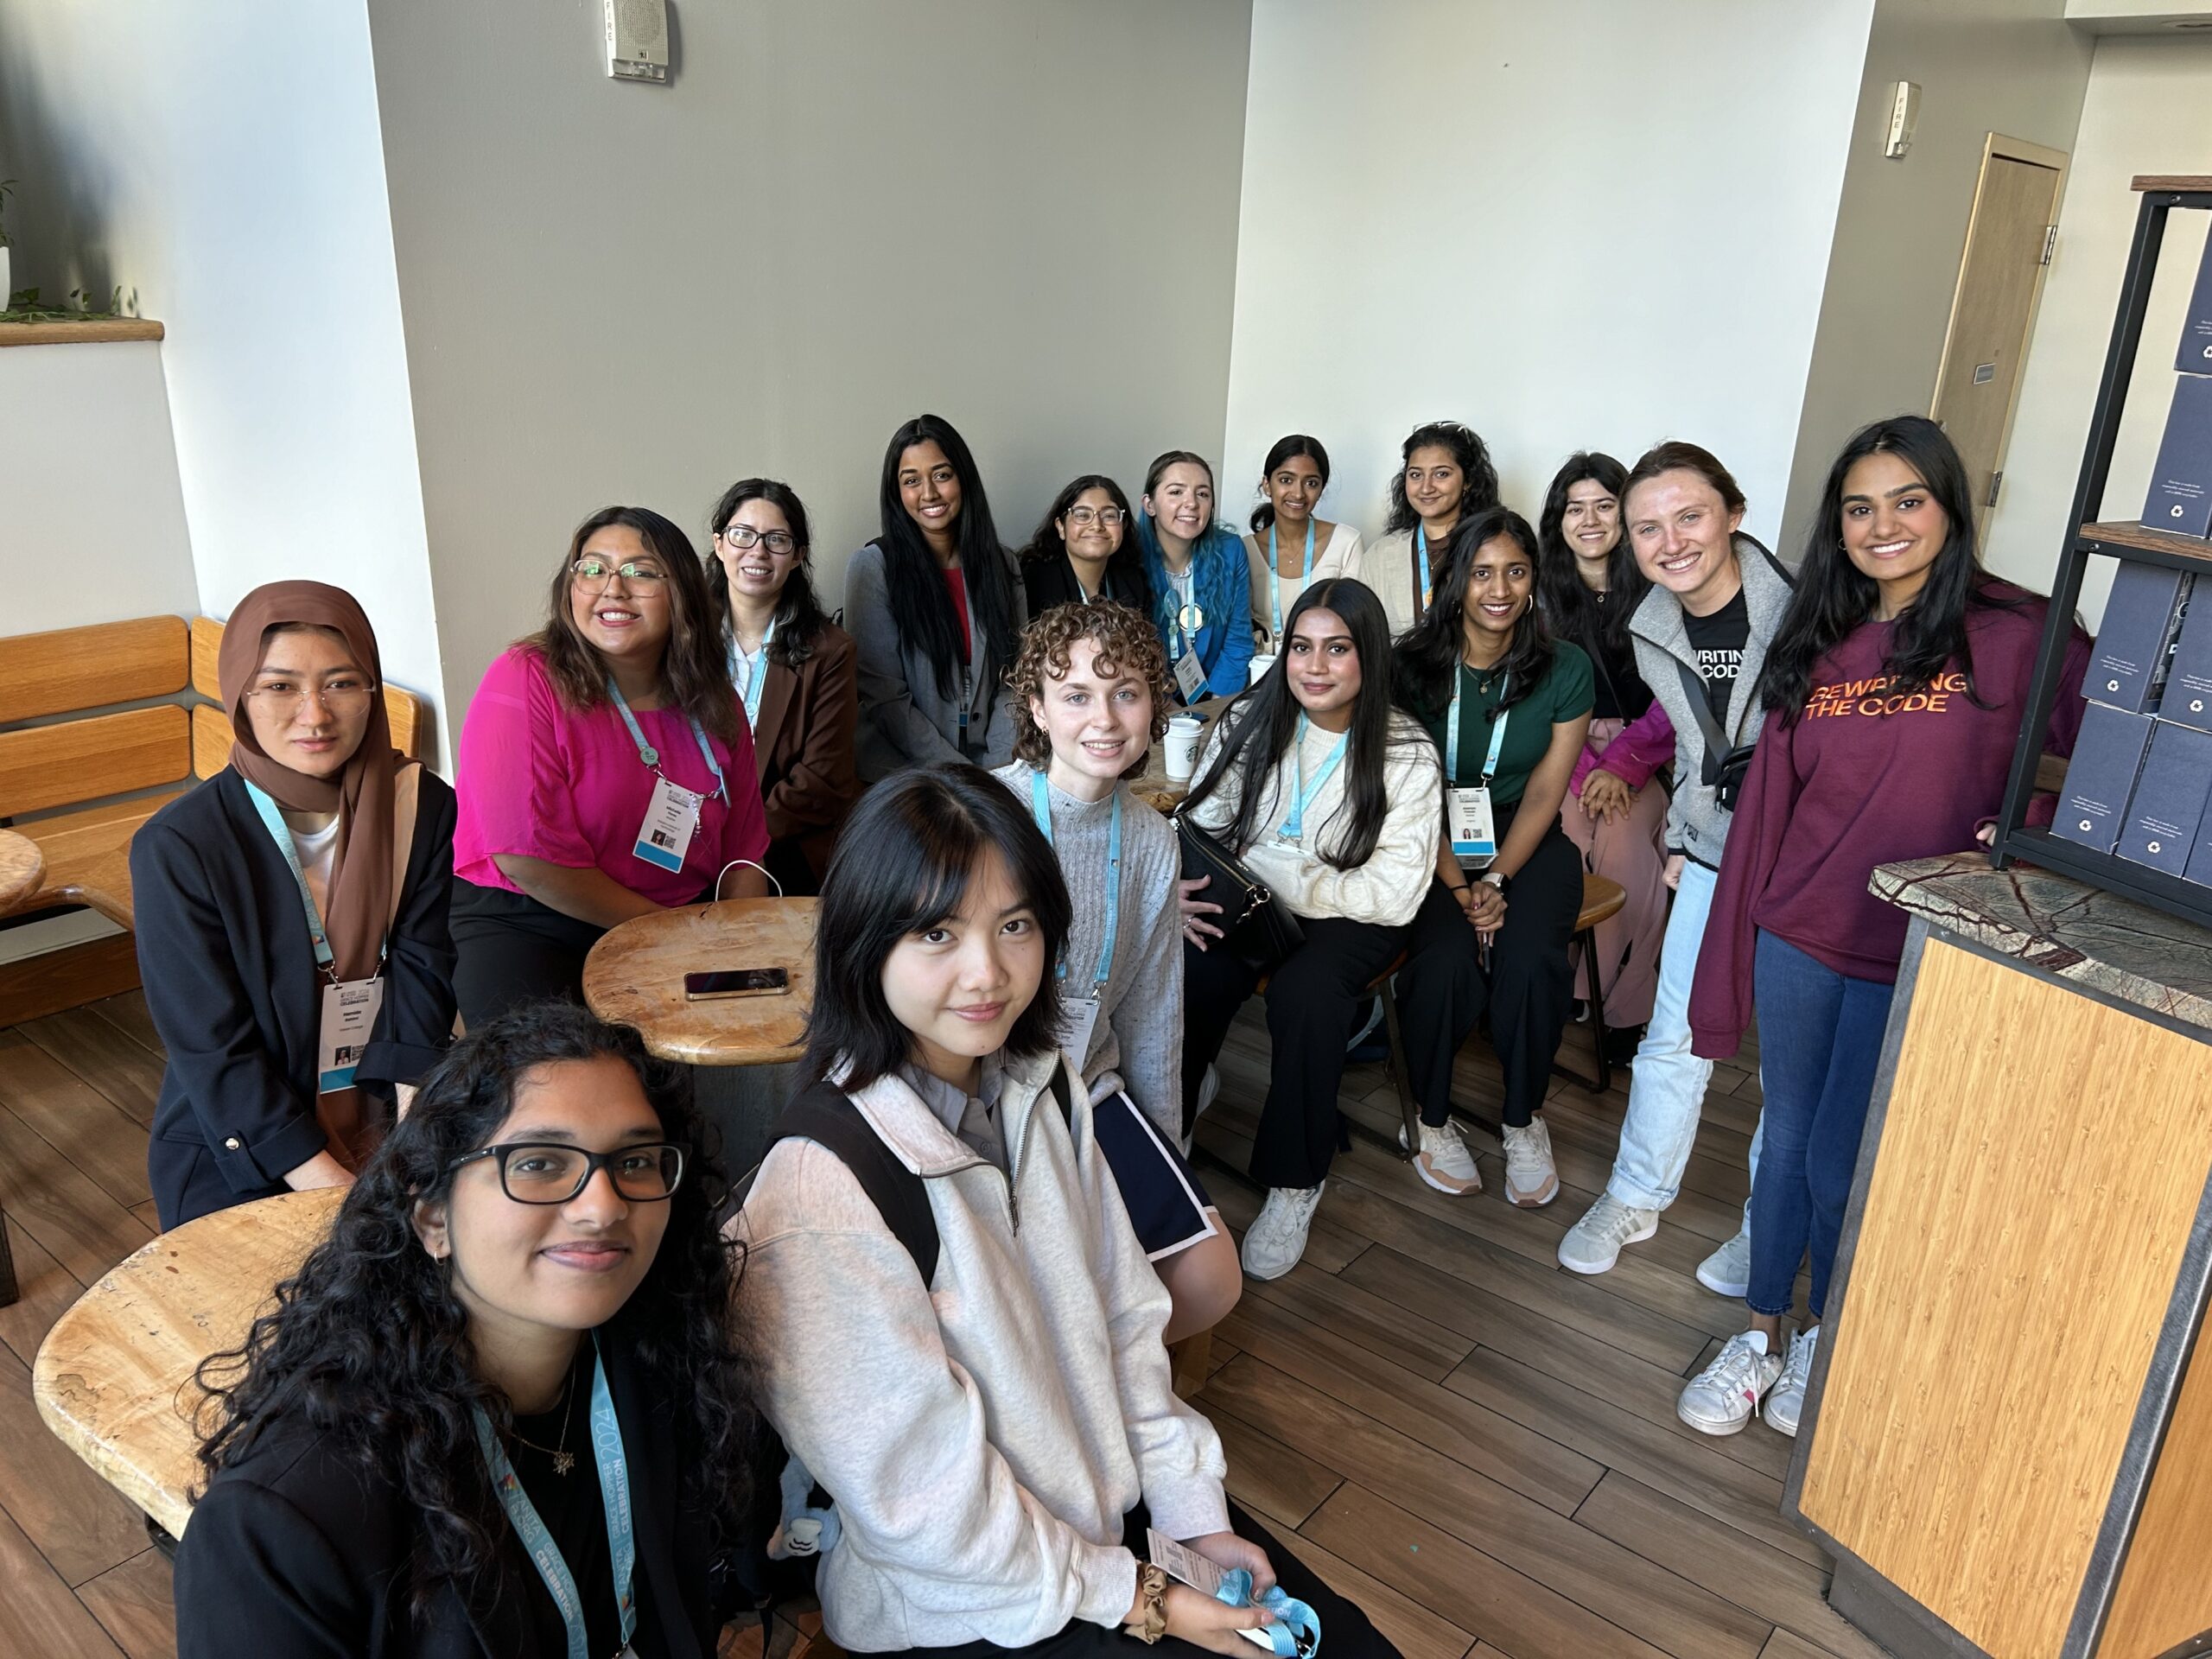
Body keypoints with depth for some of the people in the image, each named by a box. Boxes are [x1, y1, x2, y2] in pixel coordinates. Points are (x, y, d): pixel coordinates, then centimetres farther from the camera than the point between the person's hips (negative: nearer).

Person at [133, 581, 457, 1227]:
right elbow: (215, 1053, -14)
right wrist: (338, 1196, -19)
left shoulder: (422, 807, -6)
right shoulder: (177, 847, -15)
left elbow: (422, 990, -8)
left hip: (390, 1118, 3)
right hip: (239, 1144, -3)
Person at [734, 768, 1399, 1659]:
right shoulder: (818, 1203, -30)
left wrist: (1195, 1514, -1)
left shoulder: (1046, 1090, -6)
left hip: (1114, 1502, 6)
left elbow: (1125, 1317, 2)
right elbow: (924, 1510, -22)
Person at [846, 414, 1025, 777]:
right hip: (900, 771, -3)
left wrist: (1001, 767, -7)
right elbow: (884, 697, -7)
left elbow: (1010, 679, 8)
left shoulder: (999, 564, 9)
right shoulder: (873, 566, -4)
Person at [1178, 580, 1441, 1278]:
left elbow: (1396, 893, -11)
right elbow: (1201, 827, 3)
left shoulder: (1405, 754, -7)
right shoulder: (1248, 723, 1)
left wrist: (1290, 885, -20)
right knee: (1190, 974, -29)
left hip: (1348, 913, -2)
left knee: (1306, 989, -33)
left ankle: (1293, 1184, -13)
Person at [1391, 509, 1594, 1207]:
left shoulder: (1565, 667, -3)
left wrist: (1497, 879, -14)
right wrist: (1459, 887, -17)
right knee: (1444, 959, -29)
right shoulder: (1413, 665, -6)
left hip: (1525, 839, 1)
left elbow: (1545, 791, -2)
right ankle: (1433, 1117, -2)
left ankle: (1524, 1119, 0)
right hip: (1433, 840, -1)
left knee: (1531, 959, -27)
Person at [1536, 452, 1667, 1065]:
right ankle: (1563, 991, -5)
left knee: (1627, 853, -22)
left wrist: (1622, 765, -13)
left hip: (1639, 755, -1)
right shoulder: (1541, 589, 6)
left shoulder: (1656, 593, 1)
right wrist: (1585, 769, -11)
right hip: (1561, 749, 1)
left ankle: (1624, 1008, -5)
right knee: (1569, 846, -23)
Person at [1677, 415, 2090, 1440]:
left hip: (1914, 959, -4)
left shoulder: (2018, 635, -8)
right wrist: (1731, 957, 6)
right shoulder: (1821, 645, 6)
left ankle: (1825, 1336, 32)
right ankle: (1761, 1335, 30)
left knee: (1842, 1166, 4)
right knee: (1786, 1142, 12)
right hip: (1797, 938, 4)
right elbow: (1770, 797, 6)